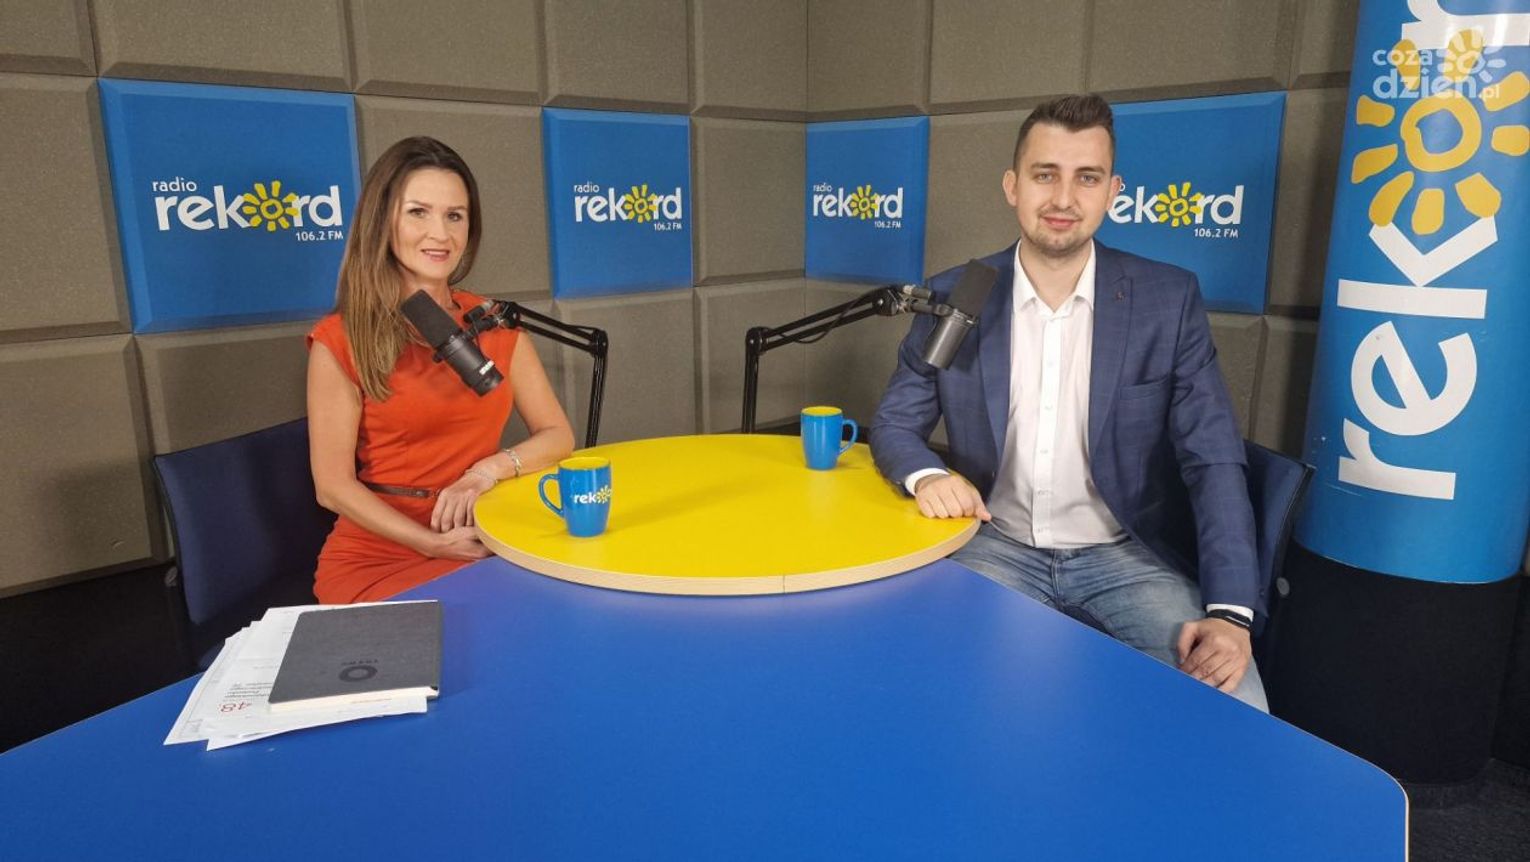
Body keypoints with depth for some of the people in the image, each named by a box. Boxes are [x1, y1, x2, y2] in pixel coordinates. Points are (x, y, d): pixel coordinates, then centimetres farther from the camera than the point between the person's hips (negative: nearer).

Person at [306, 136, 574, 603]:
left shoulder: (493, 323, 7)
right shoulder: (340, 340, -5)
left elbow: (557, 435, 6)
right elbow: (334, 486, -6)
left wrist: (492, 468, -14)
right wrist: (434, 544, -18)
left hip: (485, 544, 4)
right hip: (375, 556, -4)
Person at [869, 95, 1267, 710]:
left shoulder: (1169, 300, -4)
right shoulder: (953, 299, -2)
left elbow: (1214, 462, -5)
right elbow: (894, 424, 6)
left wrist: (1229, 612, -18)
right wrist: (926, 475, -19)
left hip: (1129, 557, 0)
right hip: (996, 548, 0)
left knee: (1233, 705, -21)